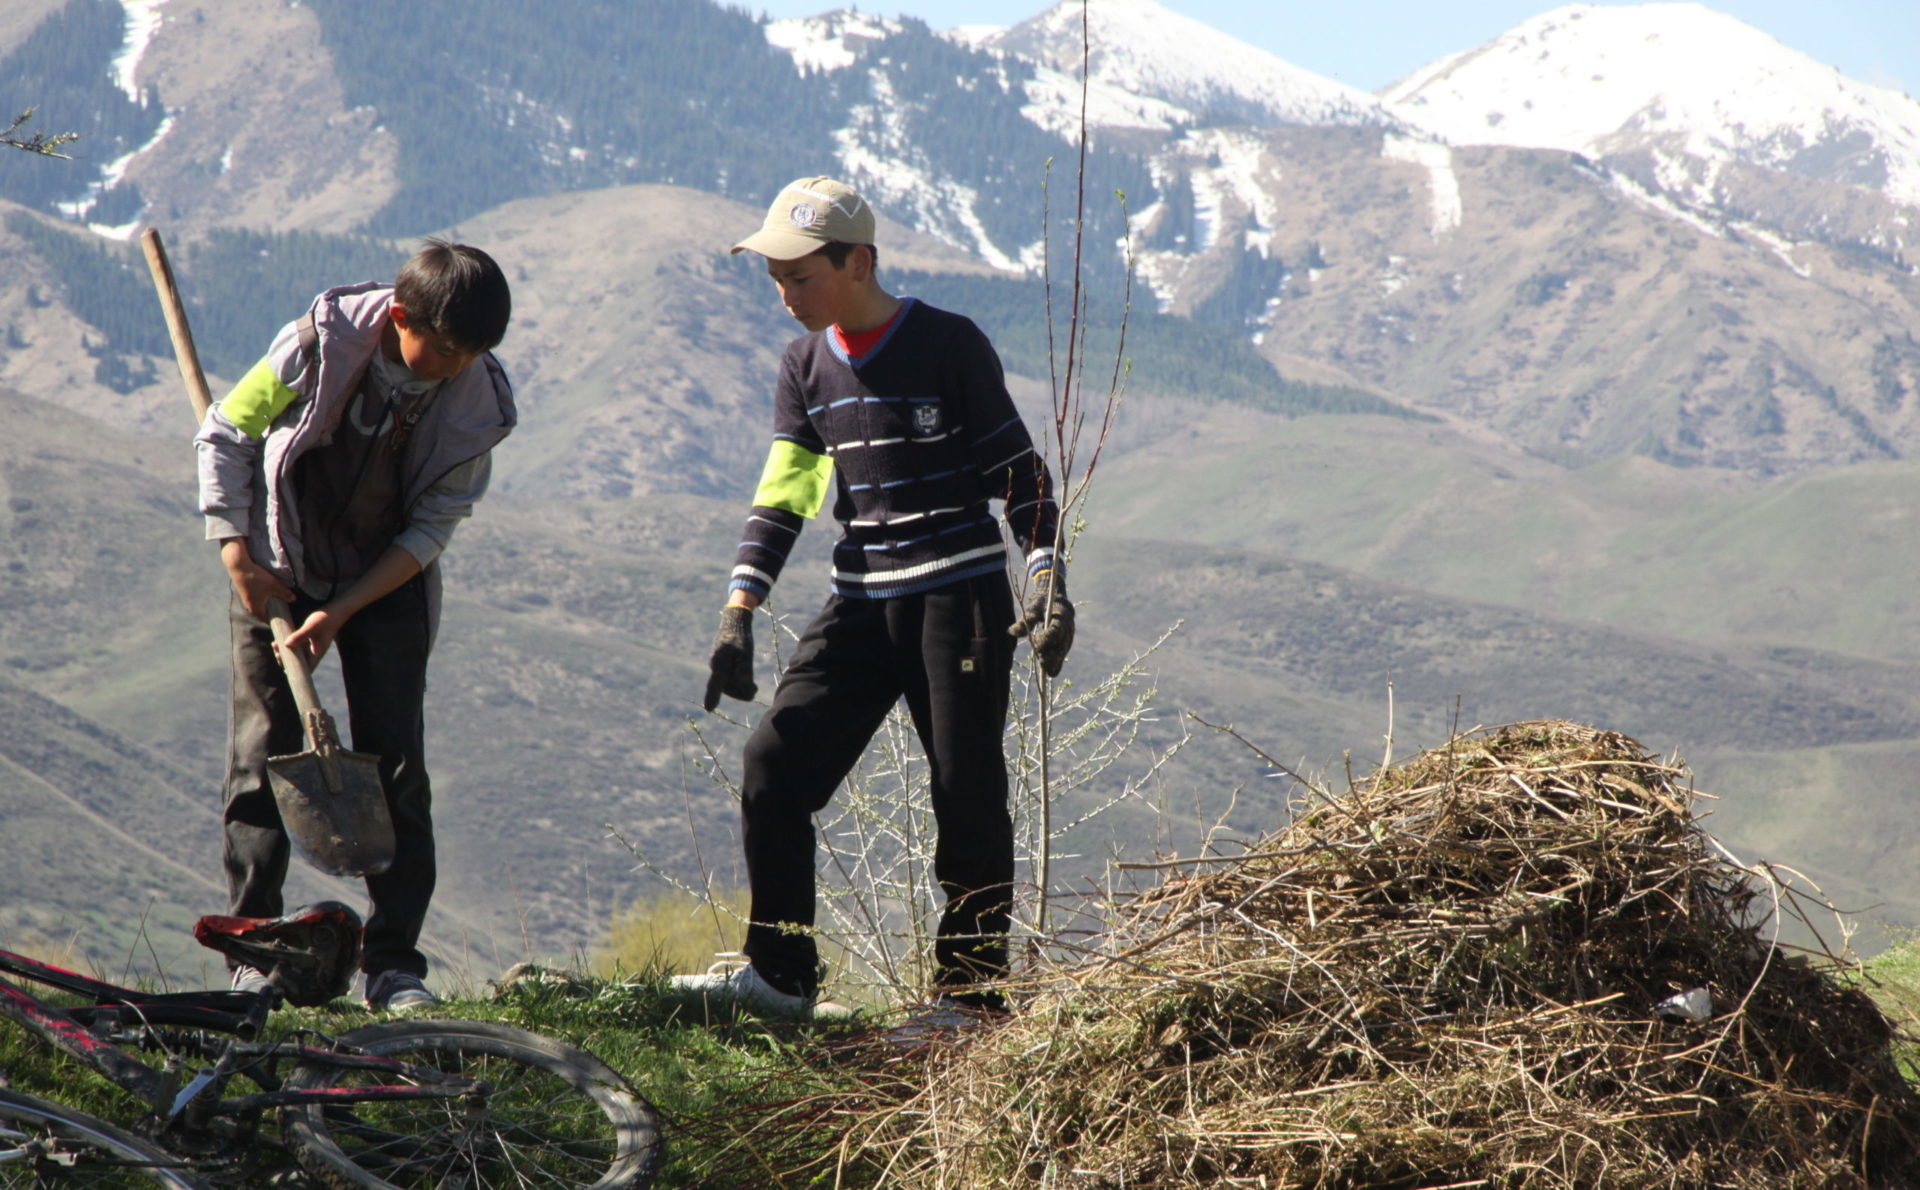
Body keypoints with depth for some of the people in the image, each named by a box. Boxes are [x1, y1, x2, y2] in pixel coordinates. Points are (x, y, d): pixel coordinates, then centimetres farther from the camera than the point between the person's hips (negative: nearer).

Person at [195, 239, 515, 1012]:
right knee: (261, 758, -3)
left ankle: (394, 964, 0)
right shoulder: (319, 345, -22)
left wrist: (341, 613, -20)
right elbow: (223, 435, -9)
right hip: (278, 573, -1)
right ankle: (252, 955, 3)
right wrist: (237, 554, -14)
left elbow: (432, 527, -13)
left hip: (389, 581, 1)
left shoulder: (478, 403, -17)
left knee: (395, 768, -5)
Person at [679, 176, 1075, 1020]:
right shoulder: (807, 367, 8)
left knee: (967, 792, -4)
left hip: (960, 595, -5)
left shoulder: (949, 347, -8)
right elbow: (781, 498, 9)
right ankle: (779, 974, 3)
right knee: (774, 762, -5)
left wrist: (1047, 583, -14)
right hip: (860, 603, 5)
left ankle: (970, 992, 6)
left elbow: (1018, 471, -4)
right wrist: (738, 617, 1)